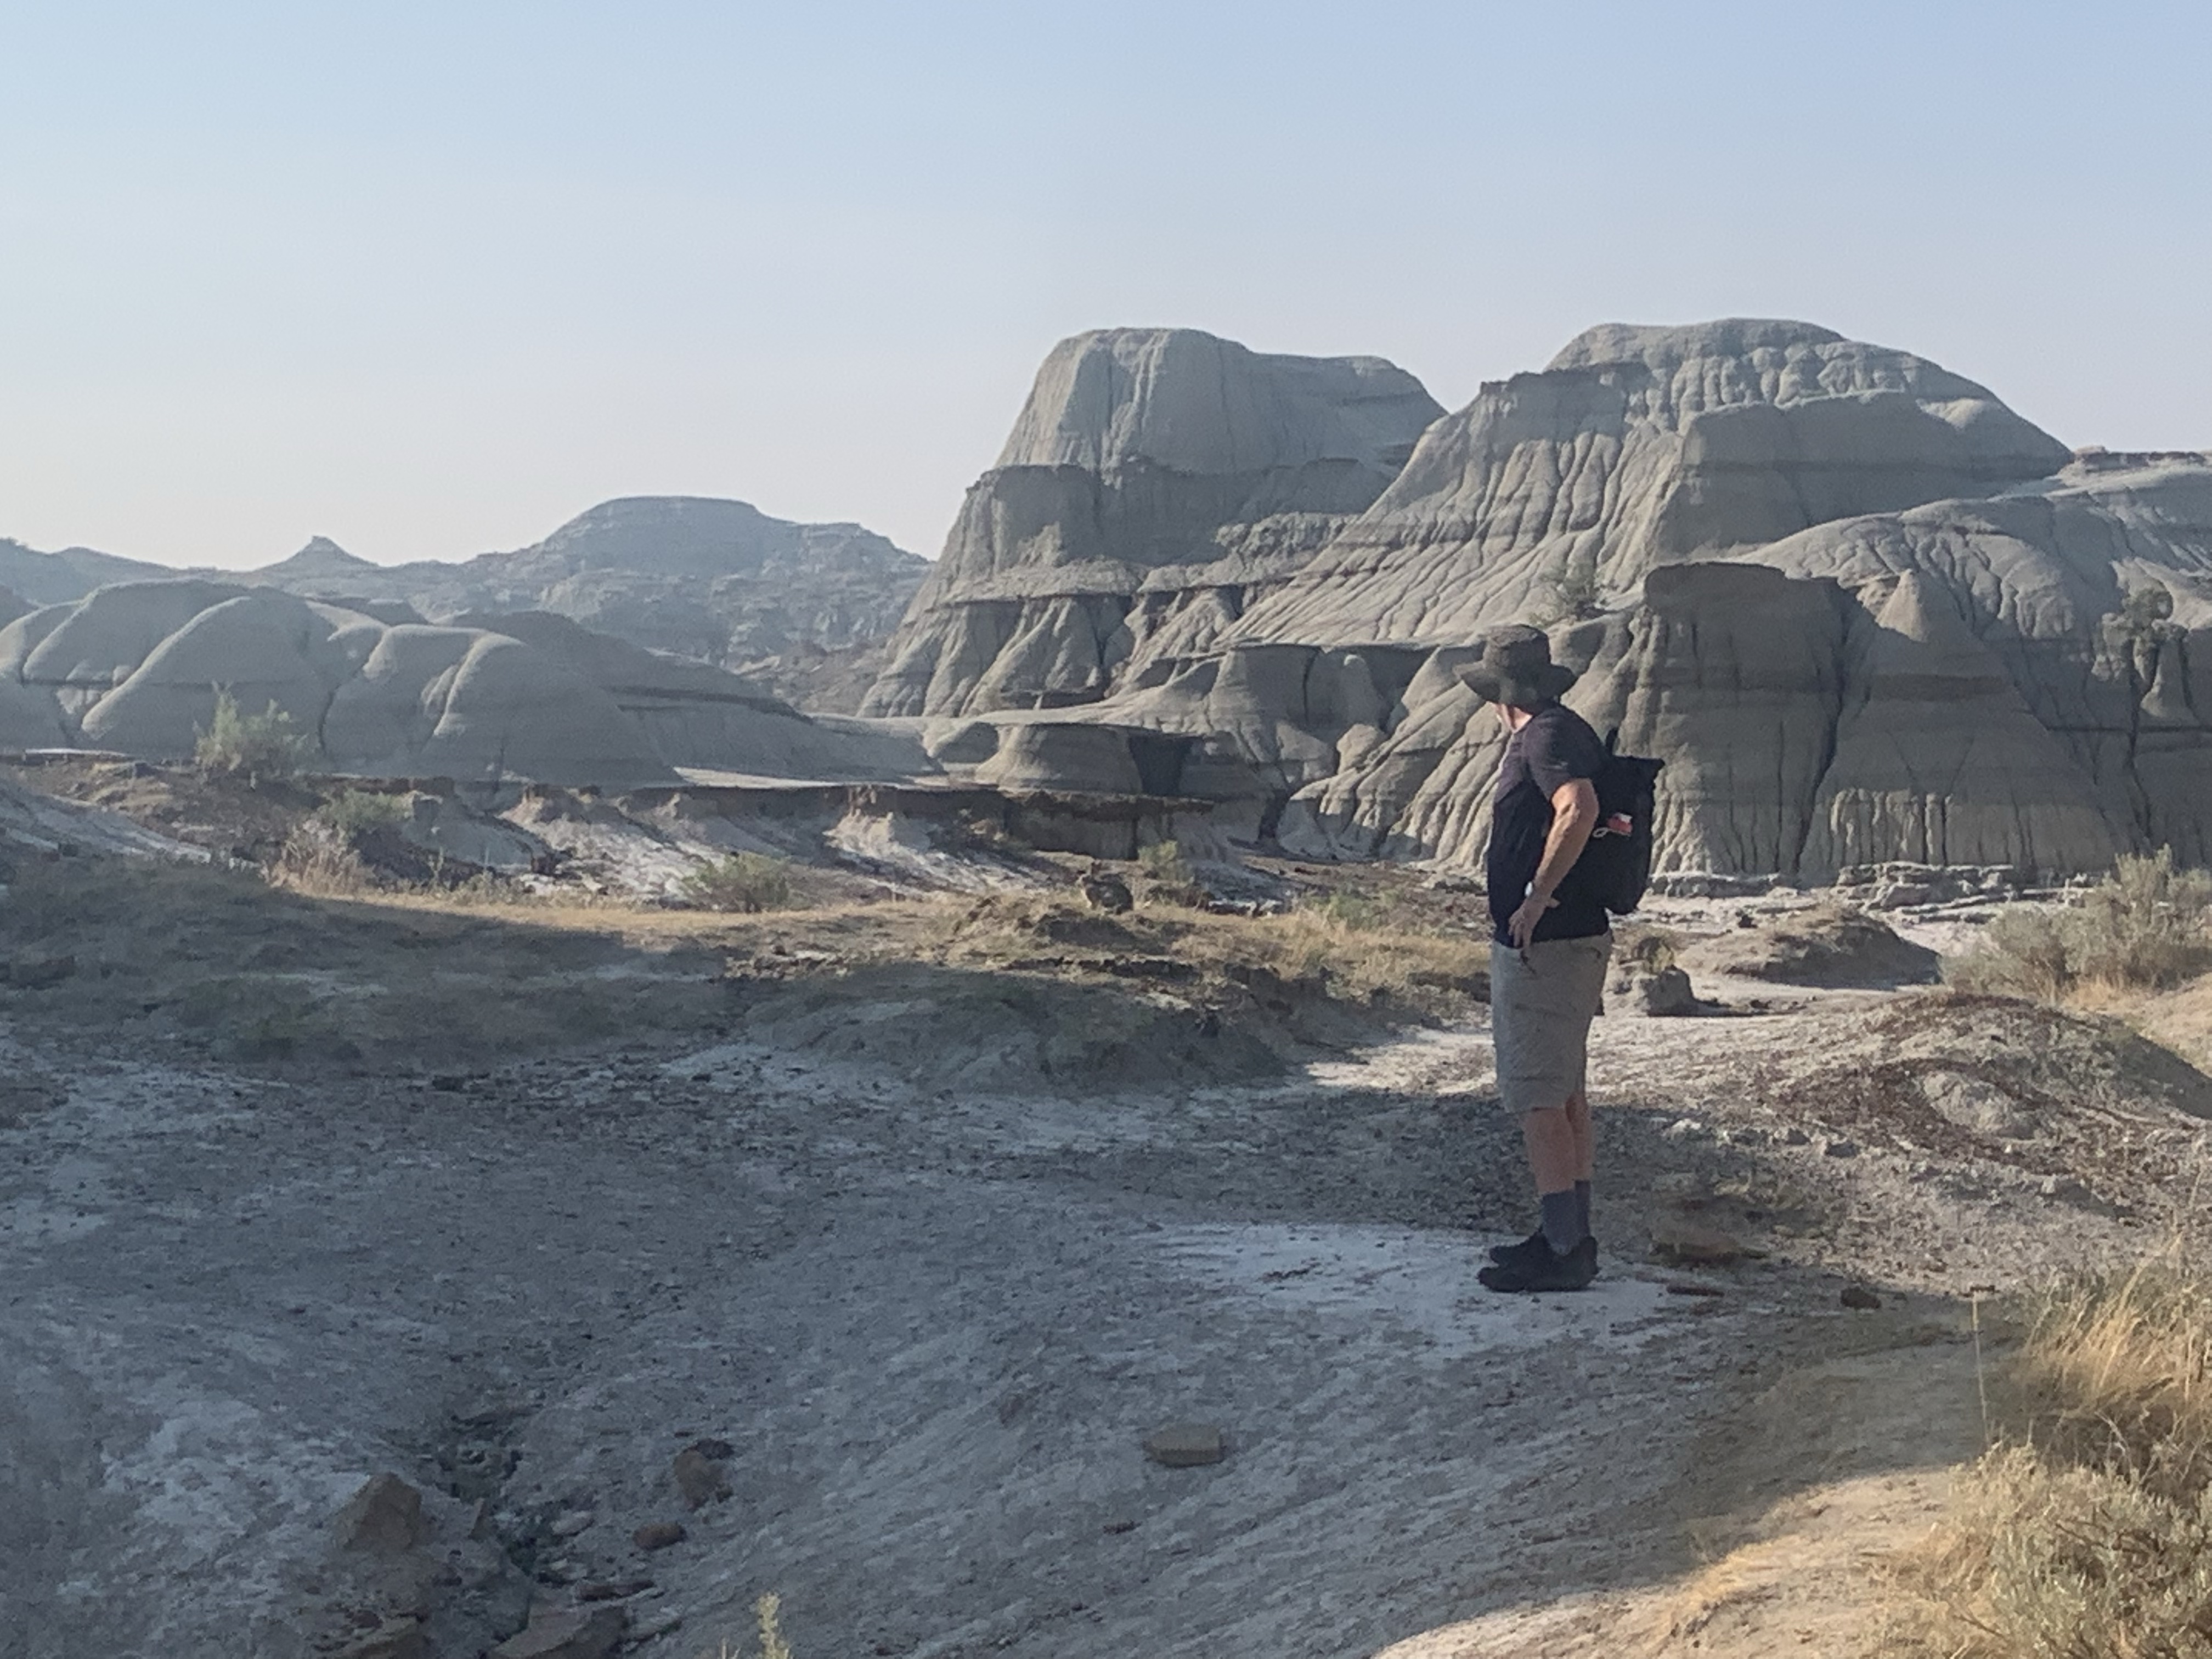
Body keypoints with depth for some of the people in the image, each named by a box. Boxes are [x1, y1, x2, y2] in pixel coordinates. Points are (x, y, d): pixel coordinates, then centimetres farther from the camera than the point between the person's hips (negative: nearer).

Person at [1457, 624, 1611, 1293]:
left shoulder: (1546, 735, -15)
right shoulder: (1565, 730, 15)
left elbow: (1579, 810, -32)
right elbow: (1607, 817, 25)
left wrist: (1537, 897, -25)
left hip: (1542, 944, -10)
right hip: (1573, 938, 10)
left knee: (1538, 1097, -6)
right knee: (1565, 1093, 16)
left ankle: (1562, 1251, -3)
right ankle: (1569, 1234, 25)